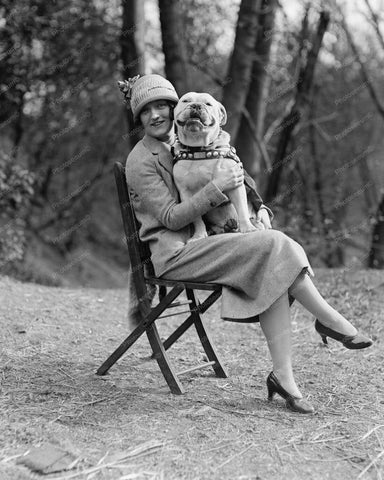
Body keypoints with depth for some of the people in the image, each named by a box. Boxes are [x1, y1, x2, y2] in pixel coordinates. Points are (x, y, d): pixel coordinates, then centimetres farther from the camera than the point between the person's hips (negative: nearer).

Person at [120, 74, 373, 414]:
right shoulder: (140, 161, -4)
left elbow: (235, 185, 23)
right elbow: (171, 218, -14)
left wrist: (258, 209, 4)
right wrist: (217, 188, -21)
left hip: (201, 242, 7)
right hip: (174, 253, -7)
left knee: (271, 274, -23)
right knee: (271, 246, -25)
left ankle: (283, 376, -25)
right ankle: (330, 319, -13)